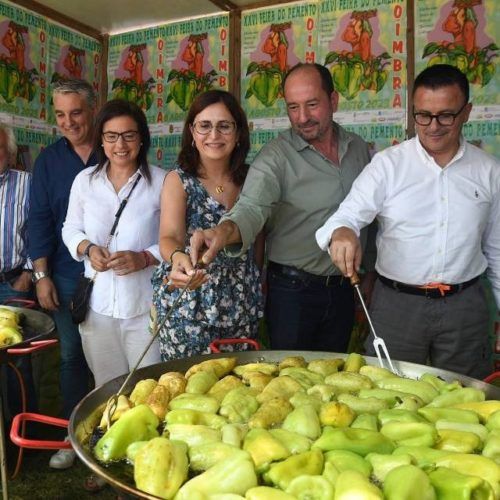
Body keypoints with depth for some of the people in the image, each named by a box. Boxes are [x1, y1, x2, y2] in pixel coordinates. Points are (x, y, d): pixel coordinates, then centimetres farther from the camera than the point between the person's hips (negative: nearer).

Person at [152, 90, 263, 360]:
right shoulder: (179, 180, -6)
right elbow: (169, 236, -20)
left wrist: (258, 284, 2)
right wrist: (178, 258, -41)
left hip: (242, 307, 3)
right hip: (189, 306, -3)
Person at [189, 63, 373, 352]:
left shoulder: (359, 149, 4)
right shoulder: (276, 157, -11)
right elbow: (252, 207, -27)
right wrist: (225, 230, -48)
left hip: (343, 289, 5)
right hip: (293, 291, -4)